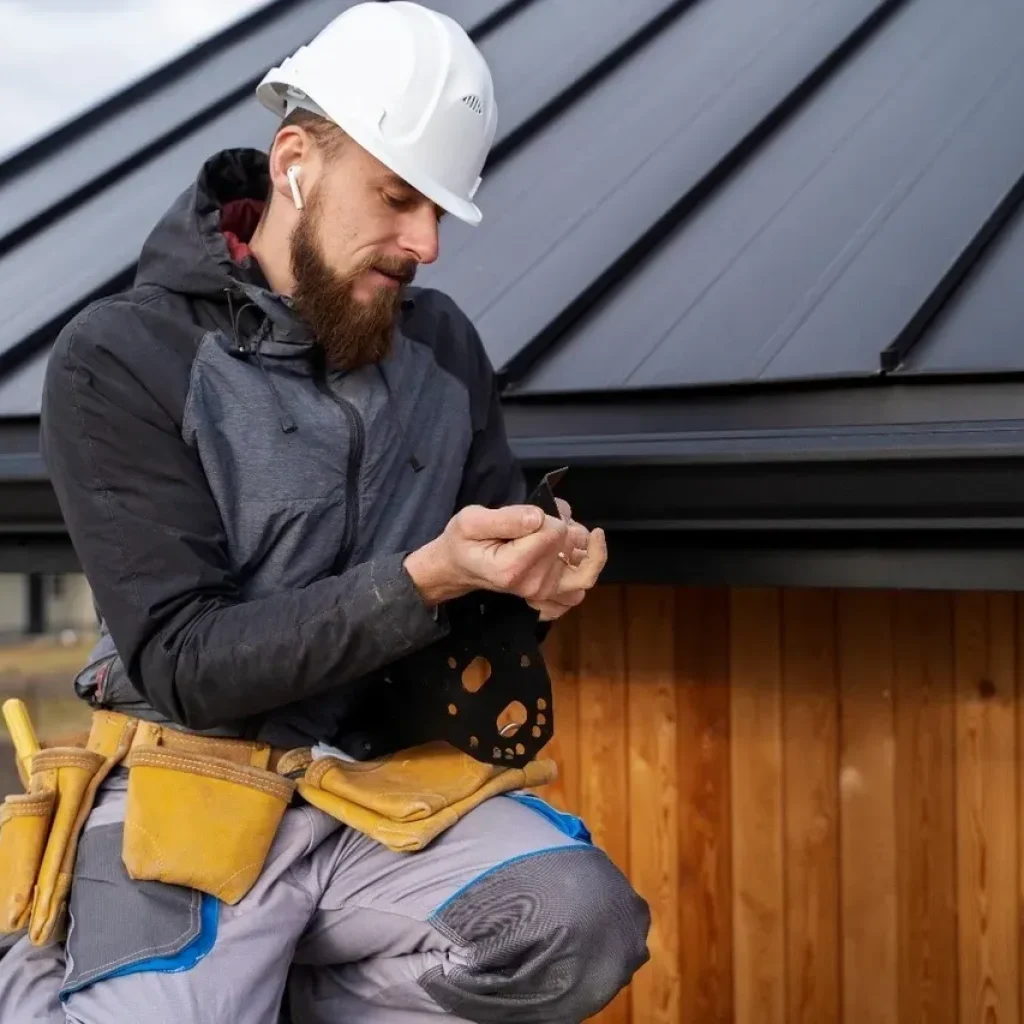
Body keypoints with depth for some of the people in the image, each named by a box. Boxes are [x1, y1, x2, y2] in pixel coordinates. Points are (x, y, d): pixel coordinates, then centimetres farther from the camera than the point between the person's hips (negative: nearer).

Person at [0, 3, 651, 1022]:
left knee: (584, 926, -24)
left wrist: (540, 569, -9)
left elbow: (488, 539, 17)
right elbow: (184, 664, -15)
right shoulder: (120, 361, -10)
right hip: (189, 798, -4)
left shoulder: (441, 344, 5)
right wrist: (425, 580, -26)